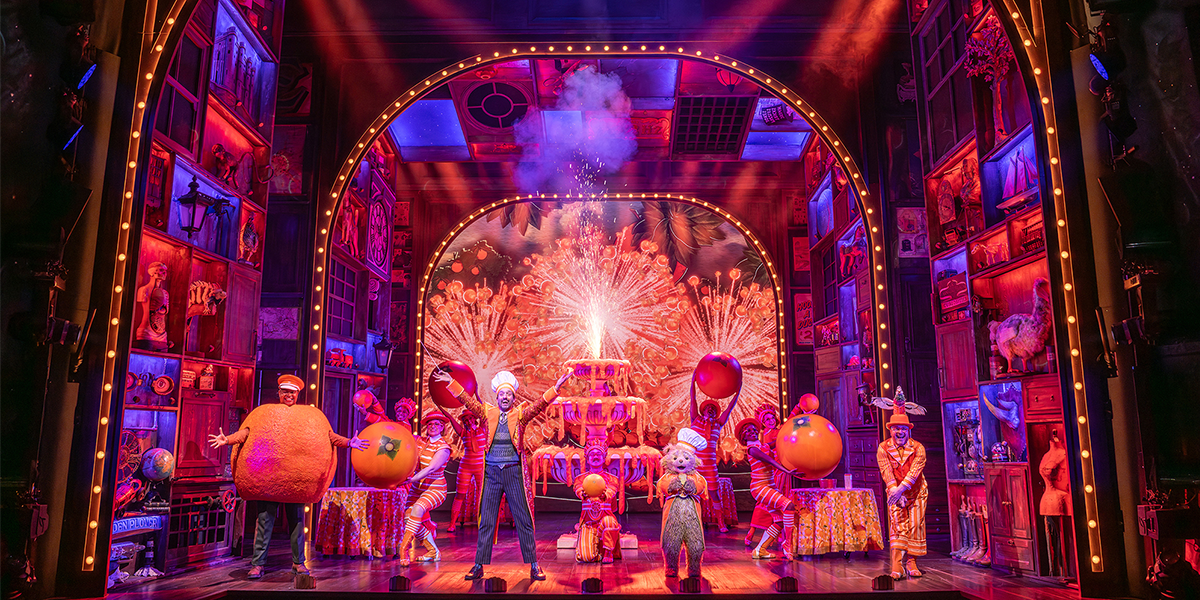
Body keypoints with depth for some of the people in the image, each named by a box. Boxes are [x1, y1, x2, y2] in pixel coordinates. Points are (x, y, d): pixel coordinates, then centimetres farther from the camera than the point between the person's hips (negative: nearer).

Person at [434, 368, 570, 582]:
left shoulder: (521, 415, 2)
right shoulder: (488, 413, 6)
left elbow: (540, 405, -10)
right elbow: (469, 401, 1)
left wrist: (555, 388, -24)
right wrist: (451, 383, -7)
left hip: (514, 472, -1)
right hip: (491, 472, 1)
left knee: (523, 520, 3)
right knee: (486, 521, 6)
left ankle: (534, 566, 9)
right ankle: (479, 565, 13)